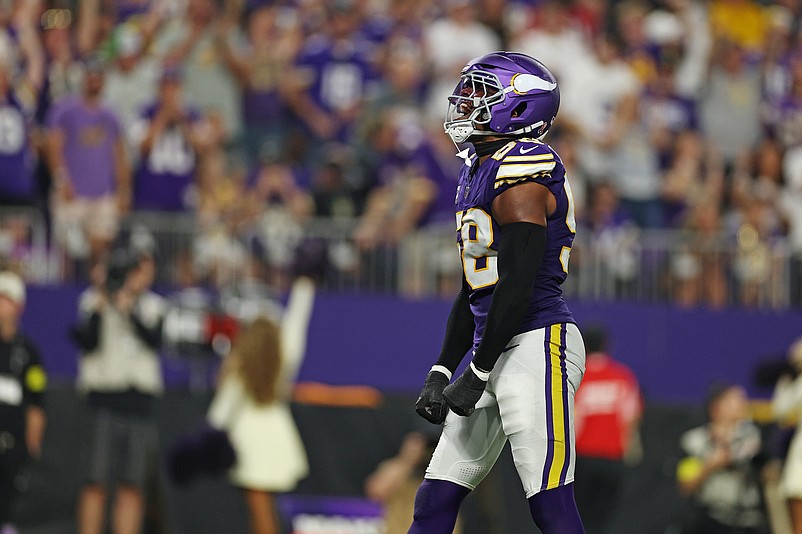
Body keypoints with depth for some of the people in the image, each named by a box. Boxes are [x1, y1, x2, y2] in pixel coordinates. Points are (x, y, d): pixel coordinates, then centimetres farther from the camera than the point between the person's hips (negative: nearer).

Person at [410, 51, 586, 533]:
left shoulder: (522, 171, -13)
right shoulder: (478, 172, 18)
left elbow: (517, 286, -18)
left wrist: (476, 376, -16)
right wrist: (442, 372, 19)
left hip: (537, 345, -10)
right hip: (496, 352, 10)